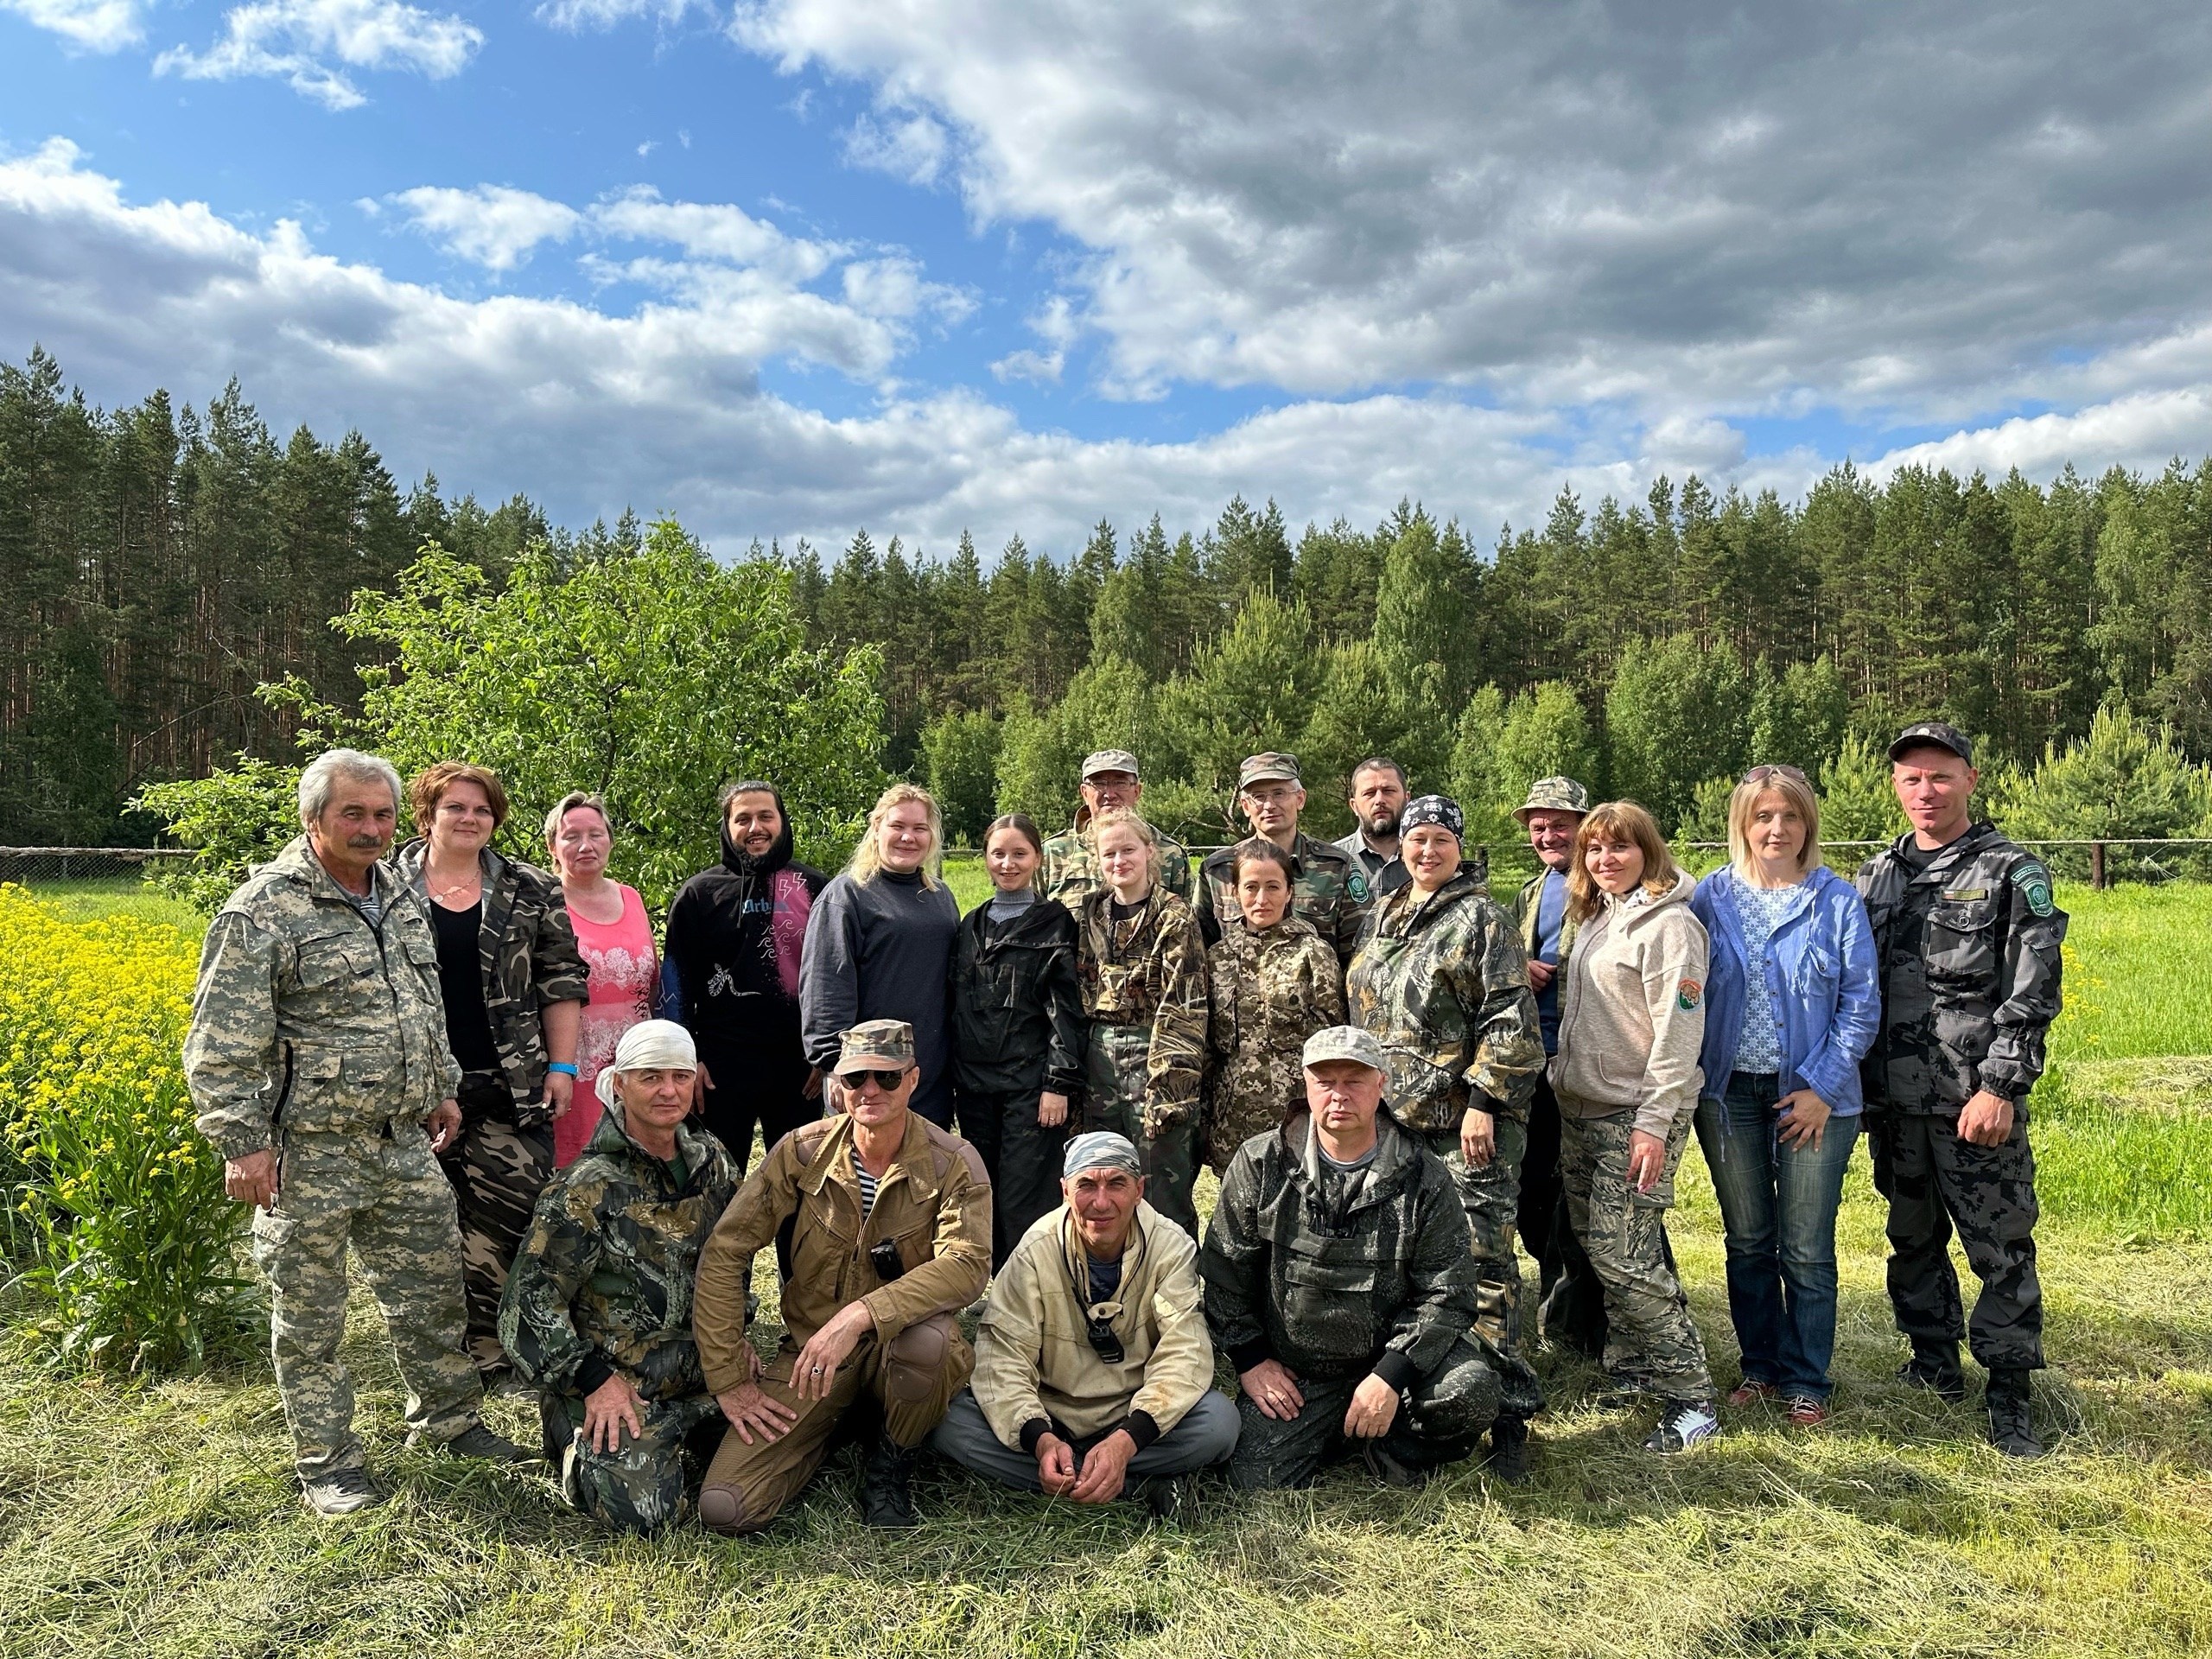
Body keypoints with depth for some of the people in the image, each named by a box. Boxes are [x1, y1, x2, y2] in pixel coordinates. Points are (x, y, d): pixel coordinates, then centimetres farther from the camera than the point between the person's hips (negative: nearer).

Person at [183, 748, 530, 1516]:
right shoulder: (263, 911, -13)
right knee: (309, 1312, 8)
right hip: (308, 1150, -6)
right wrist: (242, 1142, -16)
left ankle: (449, 1419, 31)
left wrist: (442, 1088, 20)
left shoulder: (401, 899, 10)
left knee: (433, 1284, 14)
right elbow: (222, 1044, -14)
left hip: (404, 1141, 7)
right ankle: (327, 1461, 23)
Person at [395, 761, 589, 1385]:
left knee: (509, 1212, -3)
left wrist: (562, 1065, 0)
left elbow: (561, 982, 7)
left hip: (511, 1087, 0)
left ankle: (487, 1341, 12)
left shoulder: (531, 890, 6)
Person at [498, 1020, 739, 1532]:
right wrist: (595, 1381, -15)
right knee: (644, 1511, -22)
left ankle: (675, 1447, 18)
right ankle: (580, 1448, 10)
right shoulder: (590, 1187, -15)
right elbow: (531, 1300, -14)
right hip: (614, 1383, -6)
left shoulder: (712, 1161, 5)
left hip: (704, 1371, 6)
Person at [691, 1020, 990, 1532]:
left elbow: (968, 1265, -27)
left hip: (897, 1350, -1)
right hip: (809, 1351, 2)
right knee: (724, 1509, -16)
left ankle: (892, 1460, -3)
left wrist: (861, 1315, -38)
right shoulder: (803, 1151, -6)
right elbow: (724, 1254, -5)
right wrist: (726, 1378, -9)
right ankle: (833, 1427, 16)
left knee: (929, 1336, -38)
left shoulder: (953, 1163, -11)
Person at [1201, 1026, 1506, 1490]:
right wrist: (1250, 1359, -1)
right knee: (1257, 1481, -13)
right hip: (1291, 1373, 1)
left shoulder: (1422, 1179, -6)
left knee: (1472, 1392, -27)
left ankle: (1396, 1450, 5)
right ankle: (1336, 1431, 18)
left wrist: (1391, 1374, -20)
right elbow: (1224, 1273, 3)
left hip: (1393, 1353, -1)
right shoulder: (1260, 1165, -4)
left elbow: (1447, 1291, -9)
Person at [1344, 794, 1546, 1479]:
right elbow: (1361, 1010, 23)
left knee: (1484, 1257, -6)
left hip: (1466, 1118, -6)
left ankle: (1510, 1410, 2)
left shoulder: (1480, 918, -4)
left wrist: (1483, 1101, -17)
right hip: (1392, 1115, 7)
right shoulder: (1382, 917, 16)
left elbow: (1511, 1018, -11)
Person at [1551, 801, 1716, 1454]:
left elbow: (1679, 1033, -17)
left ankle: (1691, 1398, 3)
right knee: (1593, 1246, 12)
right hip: (1580, 1108, 8)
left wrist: (1654, 1124, -20)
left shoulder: (1669, 924, -12)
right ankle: (1629, 1371, 28)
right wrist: (1561, 1080, 14)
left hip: (1636, 1113, -8)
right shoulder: (1597, 917, 14)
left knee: (1621, 1255, -10)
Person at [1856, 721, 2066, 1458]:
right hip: (1894, 1101, 5)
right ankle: (1934, 1365, 31)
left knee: (2001, 1248, 2)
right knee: (1913, 1240, 16)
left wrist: (2001, 1086, -16)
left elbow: (2032, 993, -9)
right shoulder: (1875, 877, 10)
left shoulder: (2013, 873, -3)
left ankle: (2008, 1389, 16)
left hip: (1977, 1103, -5)